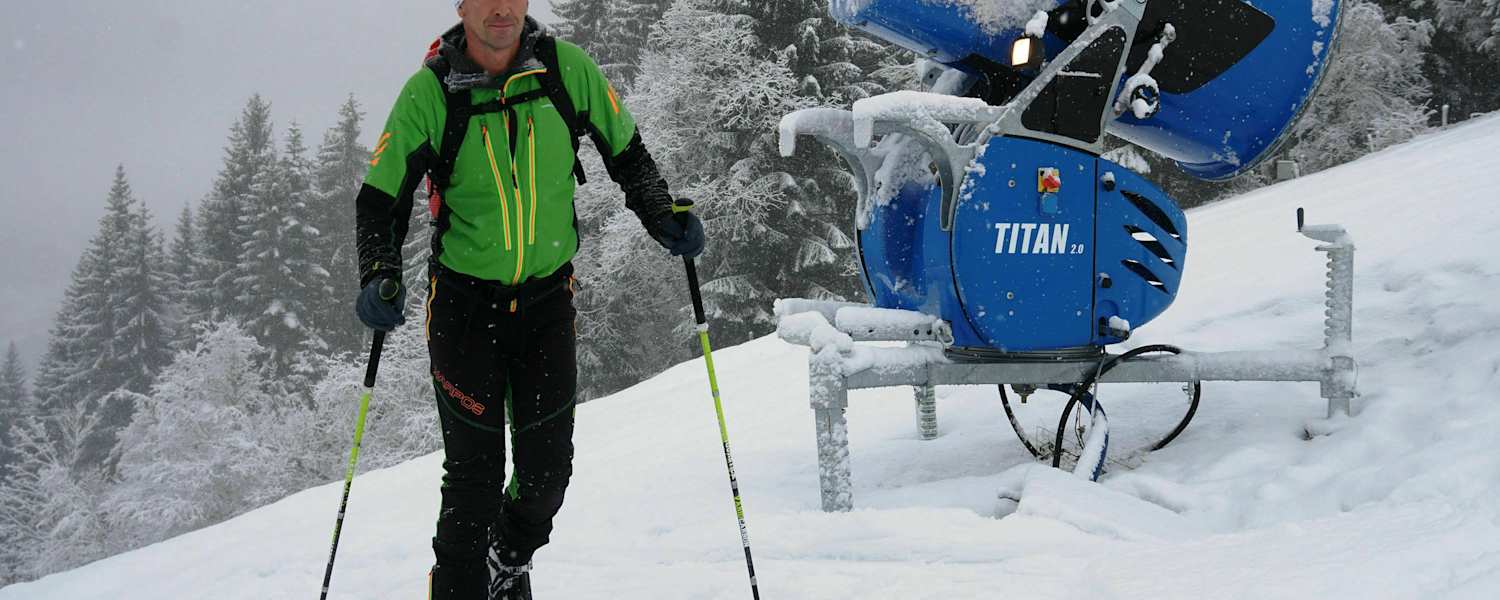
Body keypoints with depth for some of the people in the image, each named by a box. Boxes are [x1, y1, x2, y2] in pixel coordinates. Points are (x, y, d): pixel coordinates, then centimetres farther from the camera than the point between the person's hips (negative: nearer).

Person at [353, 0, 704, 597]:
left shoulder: (567, 69, -8)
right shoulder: (429, 93, -13)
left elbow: (627, 155, 6)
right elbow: (381, 197, -7)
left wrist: (664, 218, -9)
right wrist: (379, 277, -22)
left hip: (548, 297, 2)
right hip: (464, 302, -2)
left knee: (548, 468, 4)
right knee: (475, 471, -5)